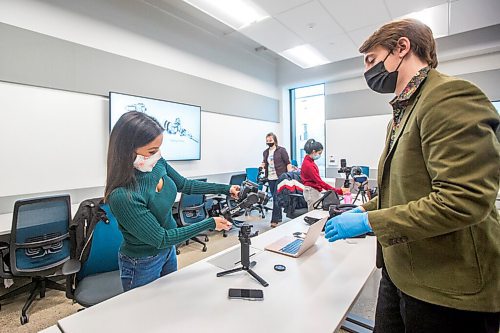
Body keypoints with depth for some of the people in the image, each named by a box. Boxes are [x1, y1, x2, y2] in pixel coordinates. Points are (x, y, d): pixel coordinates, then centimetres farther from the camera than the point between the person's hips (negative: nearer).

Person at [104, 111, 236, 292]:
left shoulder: (158, 163, -17)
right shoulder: (122, 196, -35)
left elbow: (184, 185, 0)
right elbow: (160, 238, -27)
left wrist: (226, 189, -2)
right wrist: (210, 223, -24)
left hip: (168, 250, 6)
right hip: (142, 265, -6)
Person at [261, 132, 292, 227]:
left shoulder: (281, 150, -4)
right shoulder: (265, 152, 12)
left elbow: (288, 163, -6)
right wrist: (263, 165, 0)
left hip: (280, 178, -6)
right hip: (270, 179, 6)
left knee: (276, 198, -8)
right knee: (275, 199, 12)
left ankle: (274, 220, 0)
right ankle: (279, 217, 25)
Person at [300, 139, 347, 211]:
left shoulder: (309, 160, 7)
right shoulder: (308, 165, -23)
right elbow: (319, 182, -26)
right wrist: (337, 191, -26)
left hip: (315, 191, 9)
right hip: (312, 191, -9)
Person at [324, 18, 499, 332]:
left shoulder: (451, 95, -17)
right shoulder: (402, 111, 11)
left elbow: (463, 199, -25)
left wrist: (368, 221, -21)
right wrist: (363, 209, 7)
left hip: (447, 287, -8)